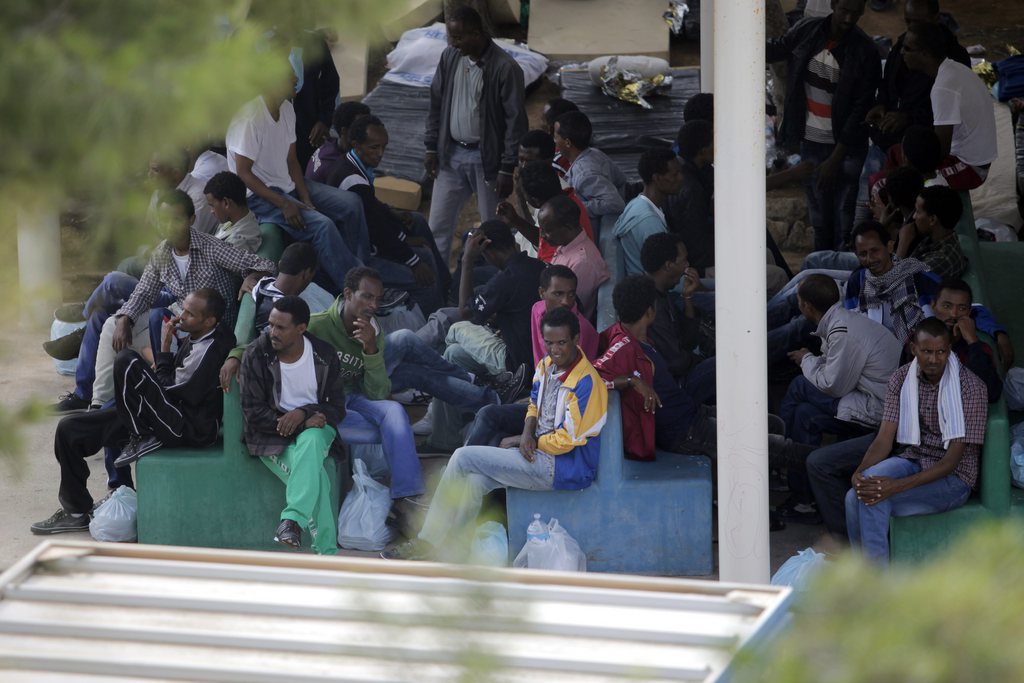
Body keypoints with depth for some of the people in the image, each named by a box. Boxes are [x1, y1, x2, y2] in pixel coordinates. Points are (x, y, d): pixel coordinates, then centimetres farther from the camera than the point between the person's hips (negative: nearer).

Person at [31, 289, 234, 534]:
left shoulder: (211, 350, -21)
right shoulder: (195, 340, 8)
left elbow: (168, 390, -18)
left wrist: (164, 349, -11)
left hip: (189, 429, -10)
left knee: (127, 362, -27)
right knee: (69, 429, 8)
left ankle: (142, 439, -12)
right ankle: (76, 511, 16)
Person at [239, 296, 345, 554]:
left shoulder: (324, 356, -1)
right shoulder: (256, 355, -8)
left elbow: (337, 408, 2)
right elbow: (253, 413, -10)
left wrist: (303, 413, -20)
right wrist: (305, 423, -19)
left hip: (313, 428, 2)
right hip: (272, 438, -2)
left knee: (310, 441, -38)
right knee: (314, 475, -32)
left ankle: (293, 519, -45)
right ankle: (327, 551, -35)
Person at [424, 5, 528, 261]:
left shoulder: (505, 68, -17)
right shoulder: (449, 58, 0)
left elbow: (516, 121, -14)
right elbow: (436, 104, 11)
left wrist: (507, 168, -15)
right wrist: (432, 147, 7)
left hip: (486, 159, -5)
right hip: (451, 154, 5)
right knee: (438, 226, 7)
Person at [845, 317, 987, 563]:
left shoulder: (970, 387, -15)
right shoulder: (902, 379, 1)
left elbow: (953, 459, -19)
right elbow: (885, 438, -1)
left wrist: (898, 485, -31)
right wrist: (860, 472, -25)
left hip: (953, 477, -5)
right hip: (912, 460, 5)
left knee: (873, 499, -29)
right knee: (857, 495, -26)